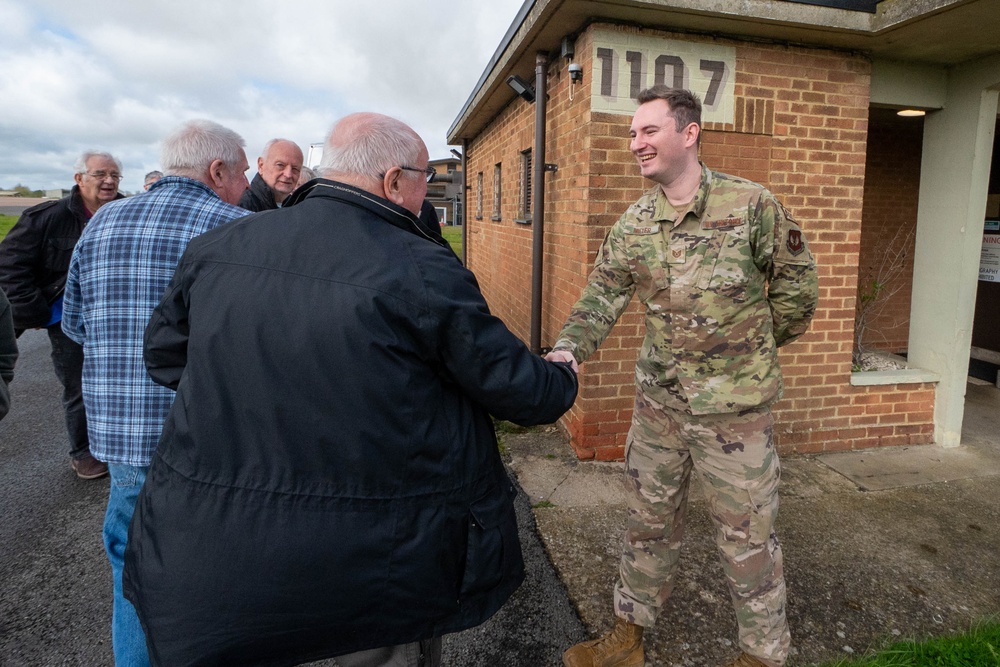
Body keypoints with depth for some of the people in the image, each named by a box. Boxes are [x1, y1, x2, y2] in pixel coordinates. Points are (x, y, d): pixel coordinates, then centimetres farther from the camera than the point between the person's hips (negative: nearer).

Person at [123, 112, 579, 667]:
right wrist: (563, 379, 14)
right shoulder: (422, 270, -18)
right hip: (377, 554, -4)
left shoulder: (213, 249, -2)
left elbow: (163, 354, 12)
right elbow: (509, 382, -8)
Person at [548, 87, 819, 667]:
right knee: (650, 518, 17)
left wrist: (754, 347, 7)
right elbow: (602, 296, -5)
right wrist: (569, 348, -22)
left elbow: (796, 282, 1)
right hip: (658, 400, 4)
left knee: (746, 532, 9)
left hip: (735, 404, -4)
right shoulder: (633, 223, 1)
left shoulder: (752, 205, -10)